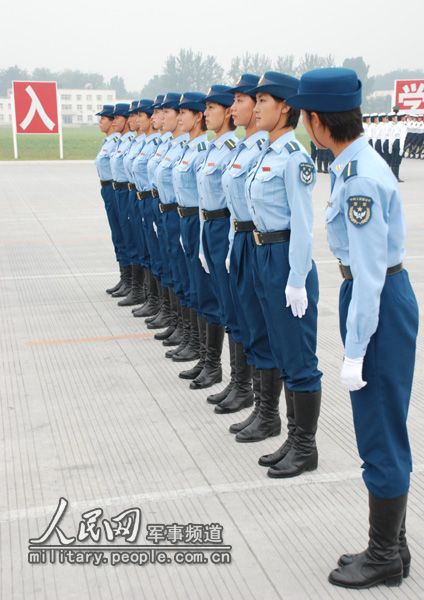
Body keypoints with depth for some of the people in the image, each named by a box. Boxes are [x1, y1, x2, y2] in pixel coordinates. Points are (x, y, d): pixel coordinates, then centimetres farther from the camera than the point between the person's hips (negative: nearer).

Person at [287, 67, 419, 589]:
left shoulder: (360, 178, -23)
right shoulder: (352, 165, 6)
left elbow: (370, 272, -23)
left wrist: (354, 352, -18)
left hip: (380, 302, -10)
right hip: (368, 292, 10)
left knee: (380, 433, 4)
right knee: (379, 429, 18)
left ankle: (385, 558, 23)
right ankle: (391, 547, 34)